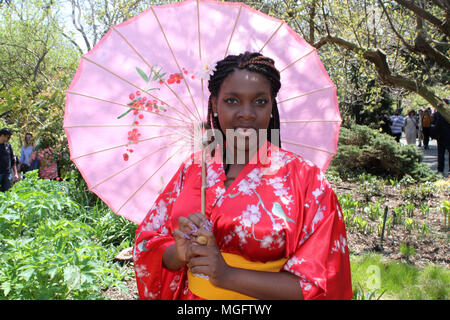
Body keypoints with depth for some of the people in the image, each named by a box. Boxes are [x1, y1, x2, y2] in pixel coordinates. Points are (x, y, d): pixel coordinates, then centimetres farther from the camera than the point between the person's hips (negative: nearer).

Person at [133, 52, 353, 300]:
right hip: (190, 295, 3)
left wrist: (228, 275, -25)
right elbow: (147, 246, -3)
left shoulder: (305, 178, -16)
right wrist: (181, 253, -24)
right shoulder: (193, 168, -6)